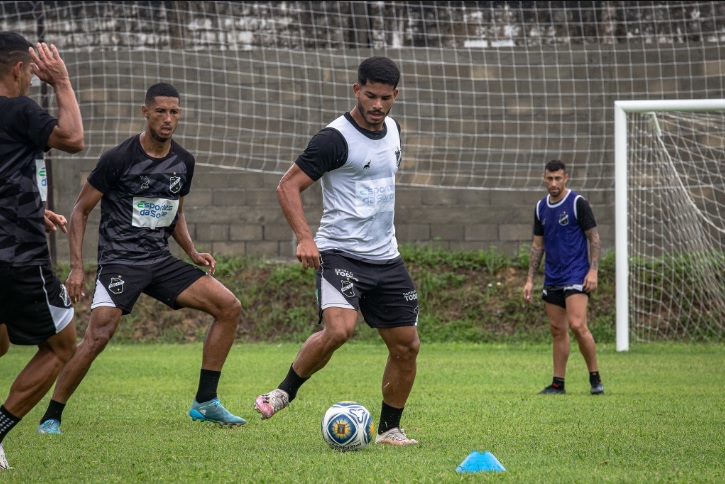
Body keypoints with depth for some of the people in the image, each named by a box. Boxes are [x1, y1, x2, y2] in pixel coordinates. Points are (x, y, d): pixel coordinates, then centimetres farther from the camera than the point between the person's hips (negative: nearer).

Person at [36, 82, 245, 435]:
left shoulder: (183, 162, 8)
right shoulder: (119, 158, -10)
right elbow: (80, 211, -3)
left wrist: (193, 253, 7)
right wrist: (77, 267, -11)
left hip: (161, 260, 6)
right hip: (120, 261, -6)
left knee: (229, 306, -5)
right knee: (98, 336, -24)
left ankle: (205, 403, 3)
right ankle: (50, 418, -10)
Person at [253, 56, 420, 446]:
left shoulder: (392, 129, 10)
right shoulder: (335, 138, -14)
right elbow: (288, 185, -15)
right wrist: (304, 237, -28)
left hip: (386, 258, 7)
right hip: (341, 254, -7)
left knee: (407, 345, 6)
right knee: (339, 329, -29)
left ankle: (390, 429, 21)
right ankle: (284, 392, -7)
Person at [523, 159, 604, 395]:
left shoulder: (578, 203, -7)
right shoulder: (541, 207, 10)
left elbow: (594, 237, -6)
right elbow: (538, 245, 16)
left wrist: (593, 270, -15)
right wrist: (530, 280, 12)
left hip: (576, 276, -6)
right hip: (552, 279, 6)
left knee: (577, 325, -17)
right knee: (558, 330, 7)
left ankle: (595, 378, -8)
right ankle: (558, 383, 12)